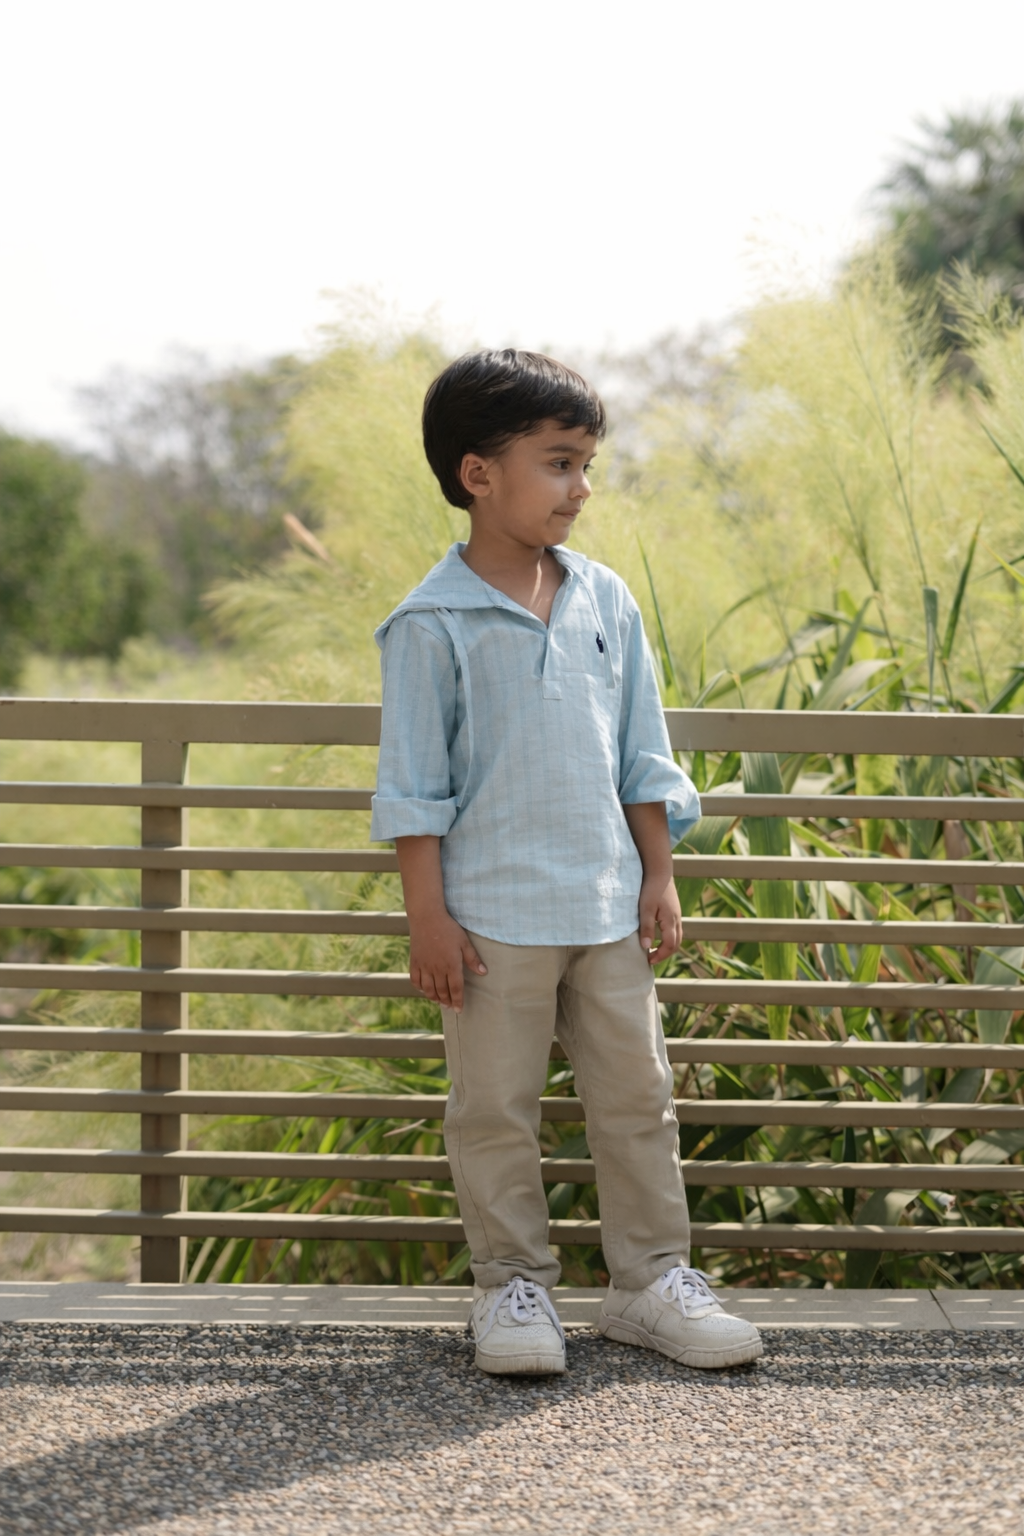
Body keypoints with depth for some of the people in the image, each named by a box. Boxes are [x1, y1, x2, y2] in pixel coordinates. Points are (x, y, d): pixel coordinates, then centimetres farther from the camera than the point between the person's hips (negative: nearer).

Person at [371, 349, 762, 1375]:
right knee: (496, 1111, 4)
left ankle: (650, 1279, 20)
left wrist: (658, 878, 9)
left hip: (608, 906, 5)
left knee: (636, 1096, 9)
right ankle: (512, 1286, 17)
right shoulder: (432, 625, -8)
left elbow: (643, 757, 12)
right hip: (494, 914, -5)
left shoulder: (606, 603, 6)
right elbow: (412, 786, -7)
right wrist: (426, 916, -10)